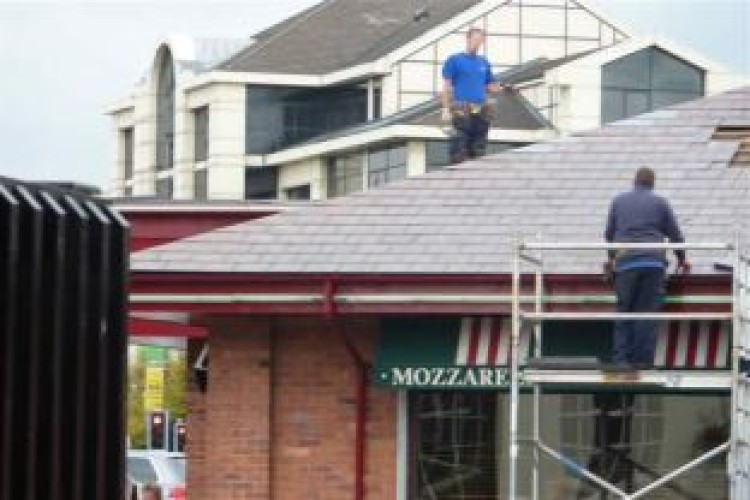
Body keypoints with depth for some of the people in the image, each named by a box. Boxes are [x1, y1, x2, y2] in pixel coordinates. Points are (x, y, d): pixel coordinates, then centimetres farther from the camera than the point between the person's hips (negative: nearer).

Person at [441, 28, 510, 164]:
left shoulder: (484, 63, 18)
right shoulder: (454, 60, 3)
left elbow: (490, 86, 20)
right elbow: (446, 86, 0)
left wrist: (503, 89, -1)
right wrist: (446, 109, -8)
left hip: (481, 111, 5)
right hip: (461, 110, -5)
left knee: (478, 148, 5)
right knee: (460, 148, -11)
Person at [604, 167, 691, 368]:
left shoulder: (619, 201, 16)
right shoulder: (660, 202, 11)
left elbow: (609, 233, 23)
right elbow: (675, 234, 16)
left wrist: (612, 257, 40)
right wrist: (682, 259, 31)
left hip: (626, 261, 1)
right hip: (654, 261, -1)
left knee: (624, 312, 4)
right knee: (648, 312, -2)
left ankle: (622, 358, -2)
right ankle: (642, 359, -5)